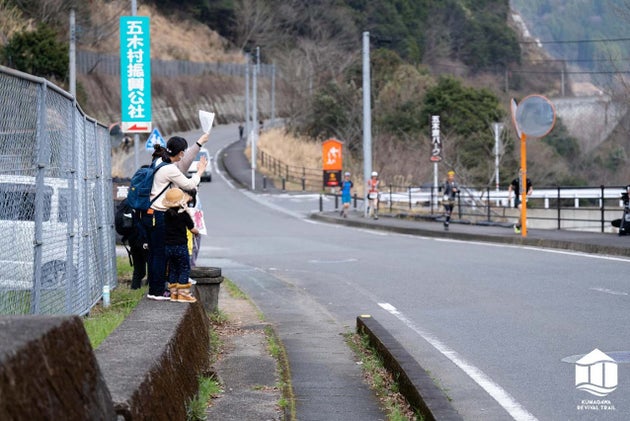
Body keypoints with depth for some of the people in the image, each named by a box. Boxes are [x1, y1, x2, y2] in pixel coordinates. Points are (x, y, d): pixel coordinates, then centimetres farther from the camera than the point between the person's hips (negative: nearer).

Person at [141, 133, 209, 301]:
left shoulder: (159, 162, 10)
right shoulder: (170, 169, -17)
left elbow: (183, 163, 23)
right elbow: (189, 185, -7)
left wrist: (199, 143, 25)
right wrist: (199, 172, 11)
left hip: (148, 214, 9)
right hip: (159, 216, -9)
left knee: (154, 253, 15)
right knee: (161, 254, -1)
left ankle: (154, 288, 21)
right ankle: (157, 291, 5)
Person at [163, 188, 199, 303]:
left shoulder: (166, 214, 0)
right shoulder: (184, 215, -11)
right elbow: (192, 229, -2)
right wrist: (197, 231, 20)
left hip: (168, 246, 5)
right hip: (181, 246, -5)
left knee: (173, 269, 13)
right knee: (184, 269, 4)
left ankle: (174, 293, 13)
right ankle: (182, 293, -1)